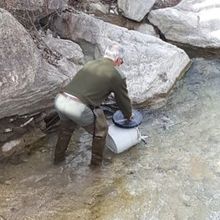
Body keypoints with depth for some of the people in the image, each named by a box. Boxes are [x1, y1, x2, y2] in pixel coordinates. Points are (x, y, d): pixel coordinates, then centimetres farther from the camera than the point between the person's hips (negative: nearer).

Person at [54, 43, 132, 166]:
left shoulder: (90, 64, 23)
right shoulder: (117, 76, 5)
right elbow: (123, 100, 18)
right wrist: (128, 116, 39)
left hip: (60, 100, 6)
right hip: (79, 108, -6)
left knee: (67, 127, 36)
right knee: (101, 130, 22)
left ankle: (59, 157, 50)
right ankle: (96, 162, 36)